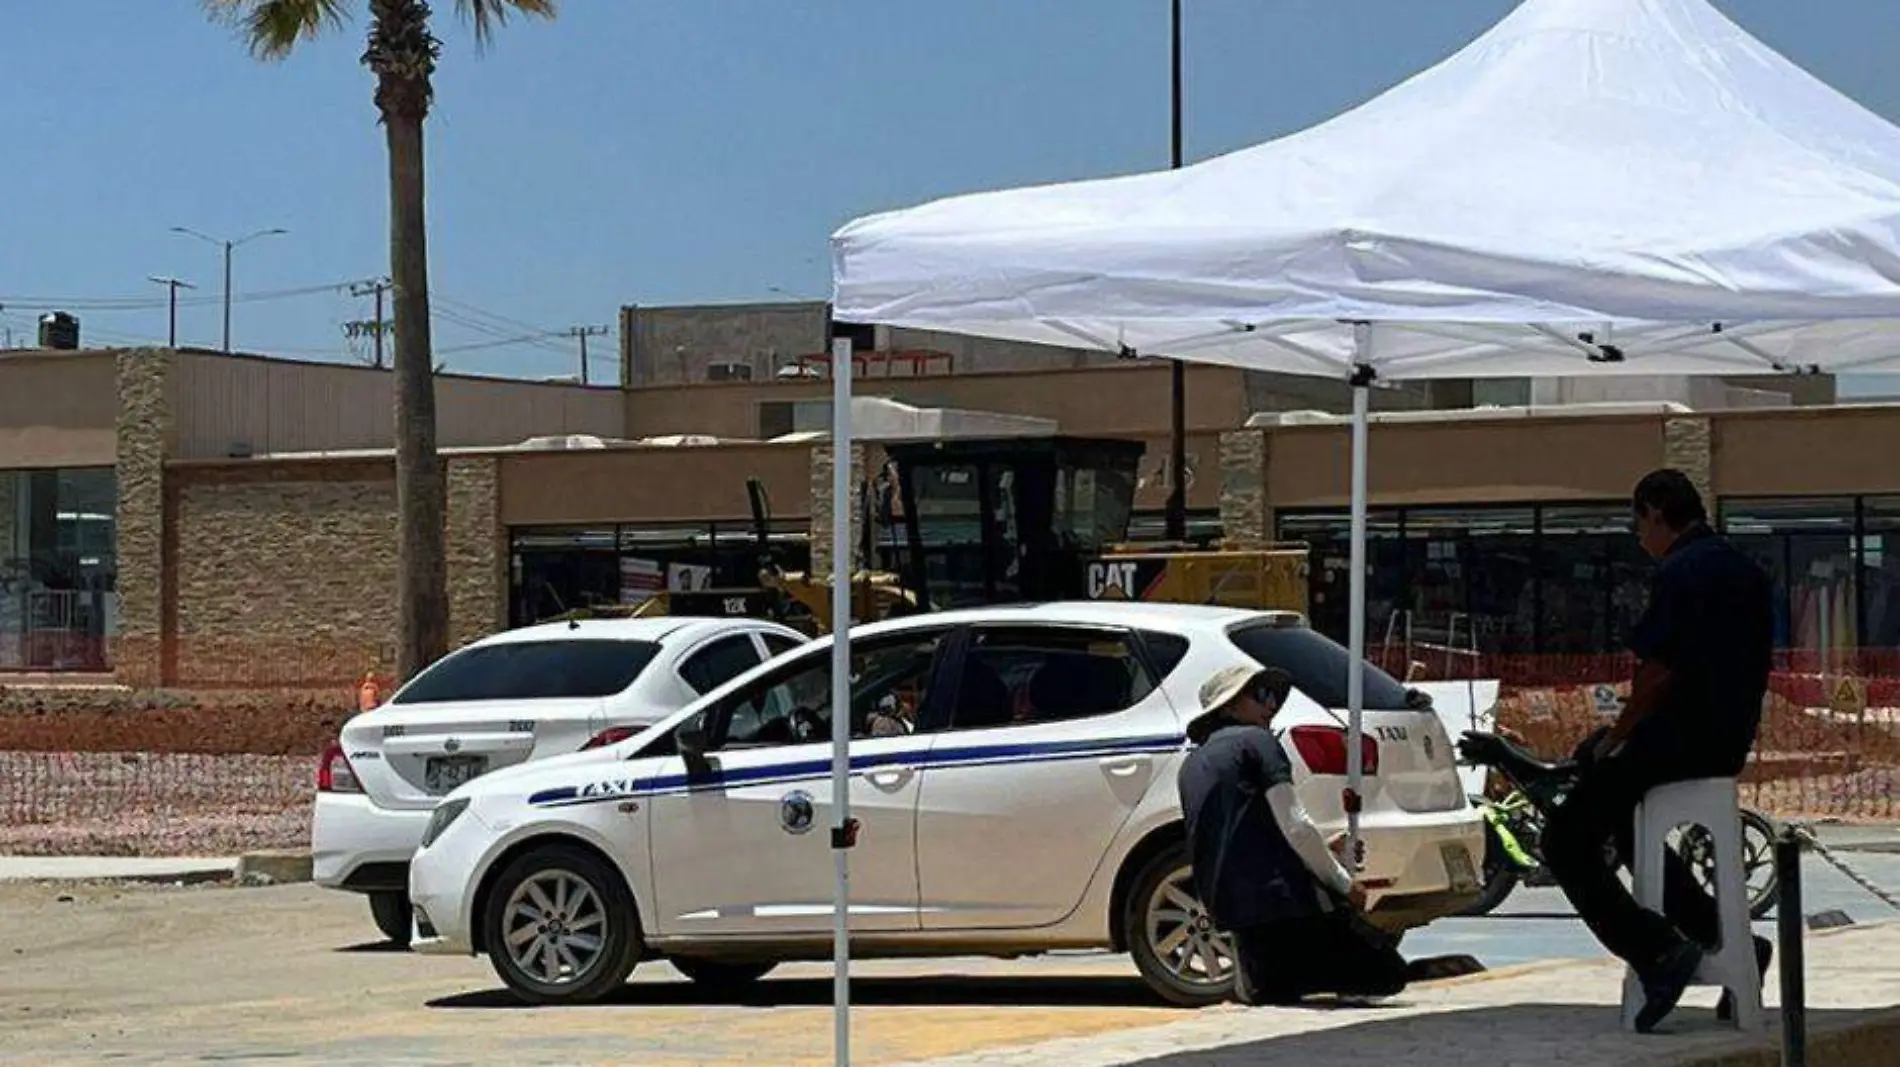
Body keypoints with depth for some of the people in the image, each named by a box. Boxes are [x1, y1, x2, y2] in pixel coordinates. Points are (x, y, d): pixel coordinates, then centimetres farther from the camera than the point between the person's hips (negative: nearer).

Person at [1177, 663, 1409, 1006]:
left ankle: (1256, 975, 4)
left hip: (1226, 907, 8)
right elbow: (1294, 826, -9)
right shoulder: (1256, 741, 0)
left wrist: (1321, 850, 30)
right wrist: (1345, 884, 3)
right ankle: (1281, 976, -15)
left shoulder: (1192, 765, 23)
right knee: (1387, 974, -5)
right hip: (1277, 897, -8)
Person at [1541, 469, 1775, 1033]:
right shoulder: (1746, 571, 13)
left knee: (1566, 841, -1)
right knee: (1623, 822, 31)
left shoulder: (1680, 573, -16)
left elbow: (1660, 671, -22)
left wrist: (1616, 738, -8)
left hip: (1678, 741, -9)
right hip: (1730, 745, 9)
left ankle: (1659, 950, -16)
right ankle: (1723, 937, 20)